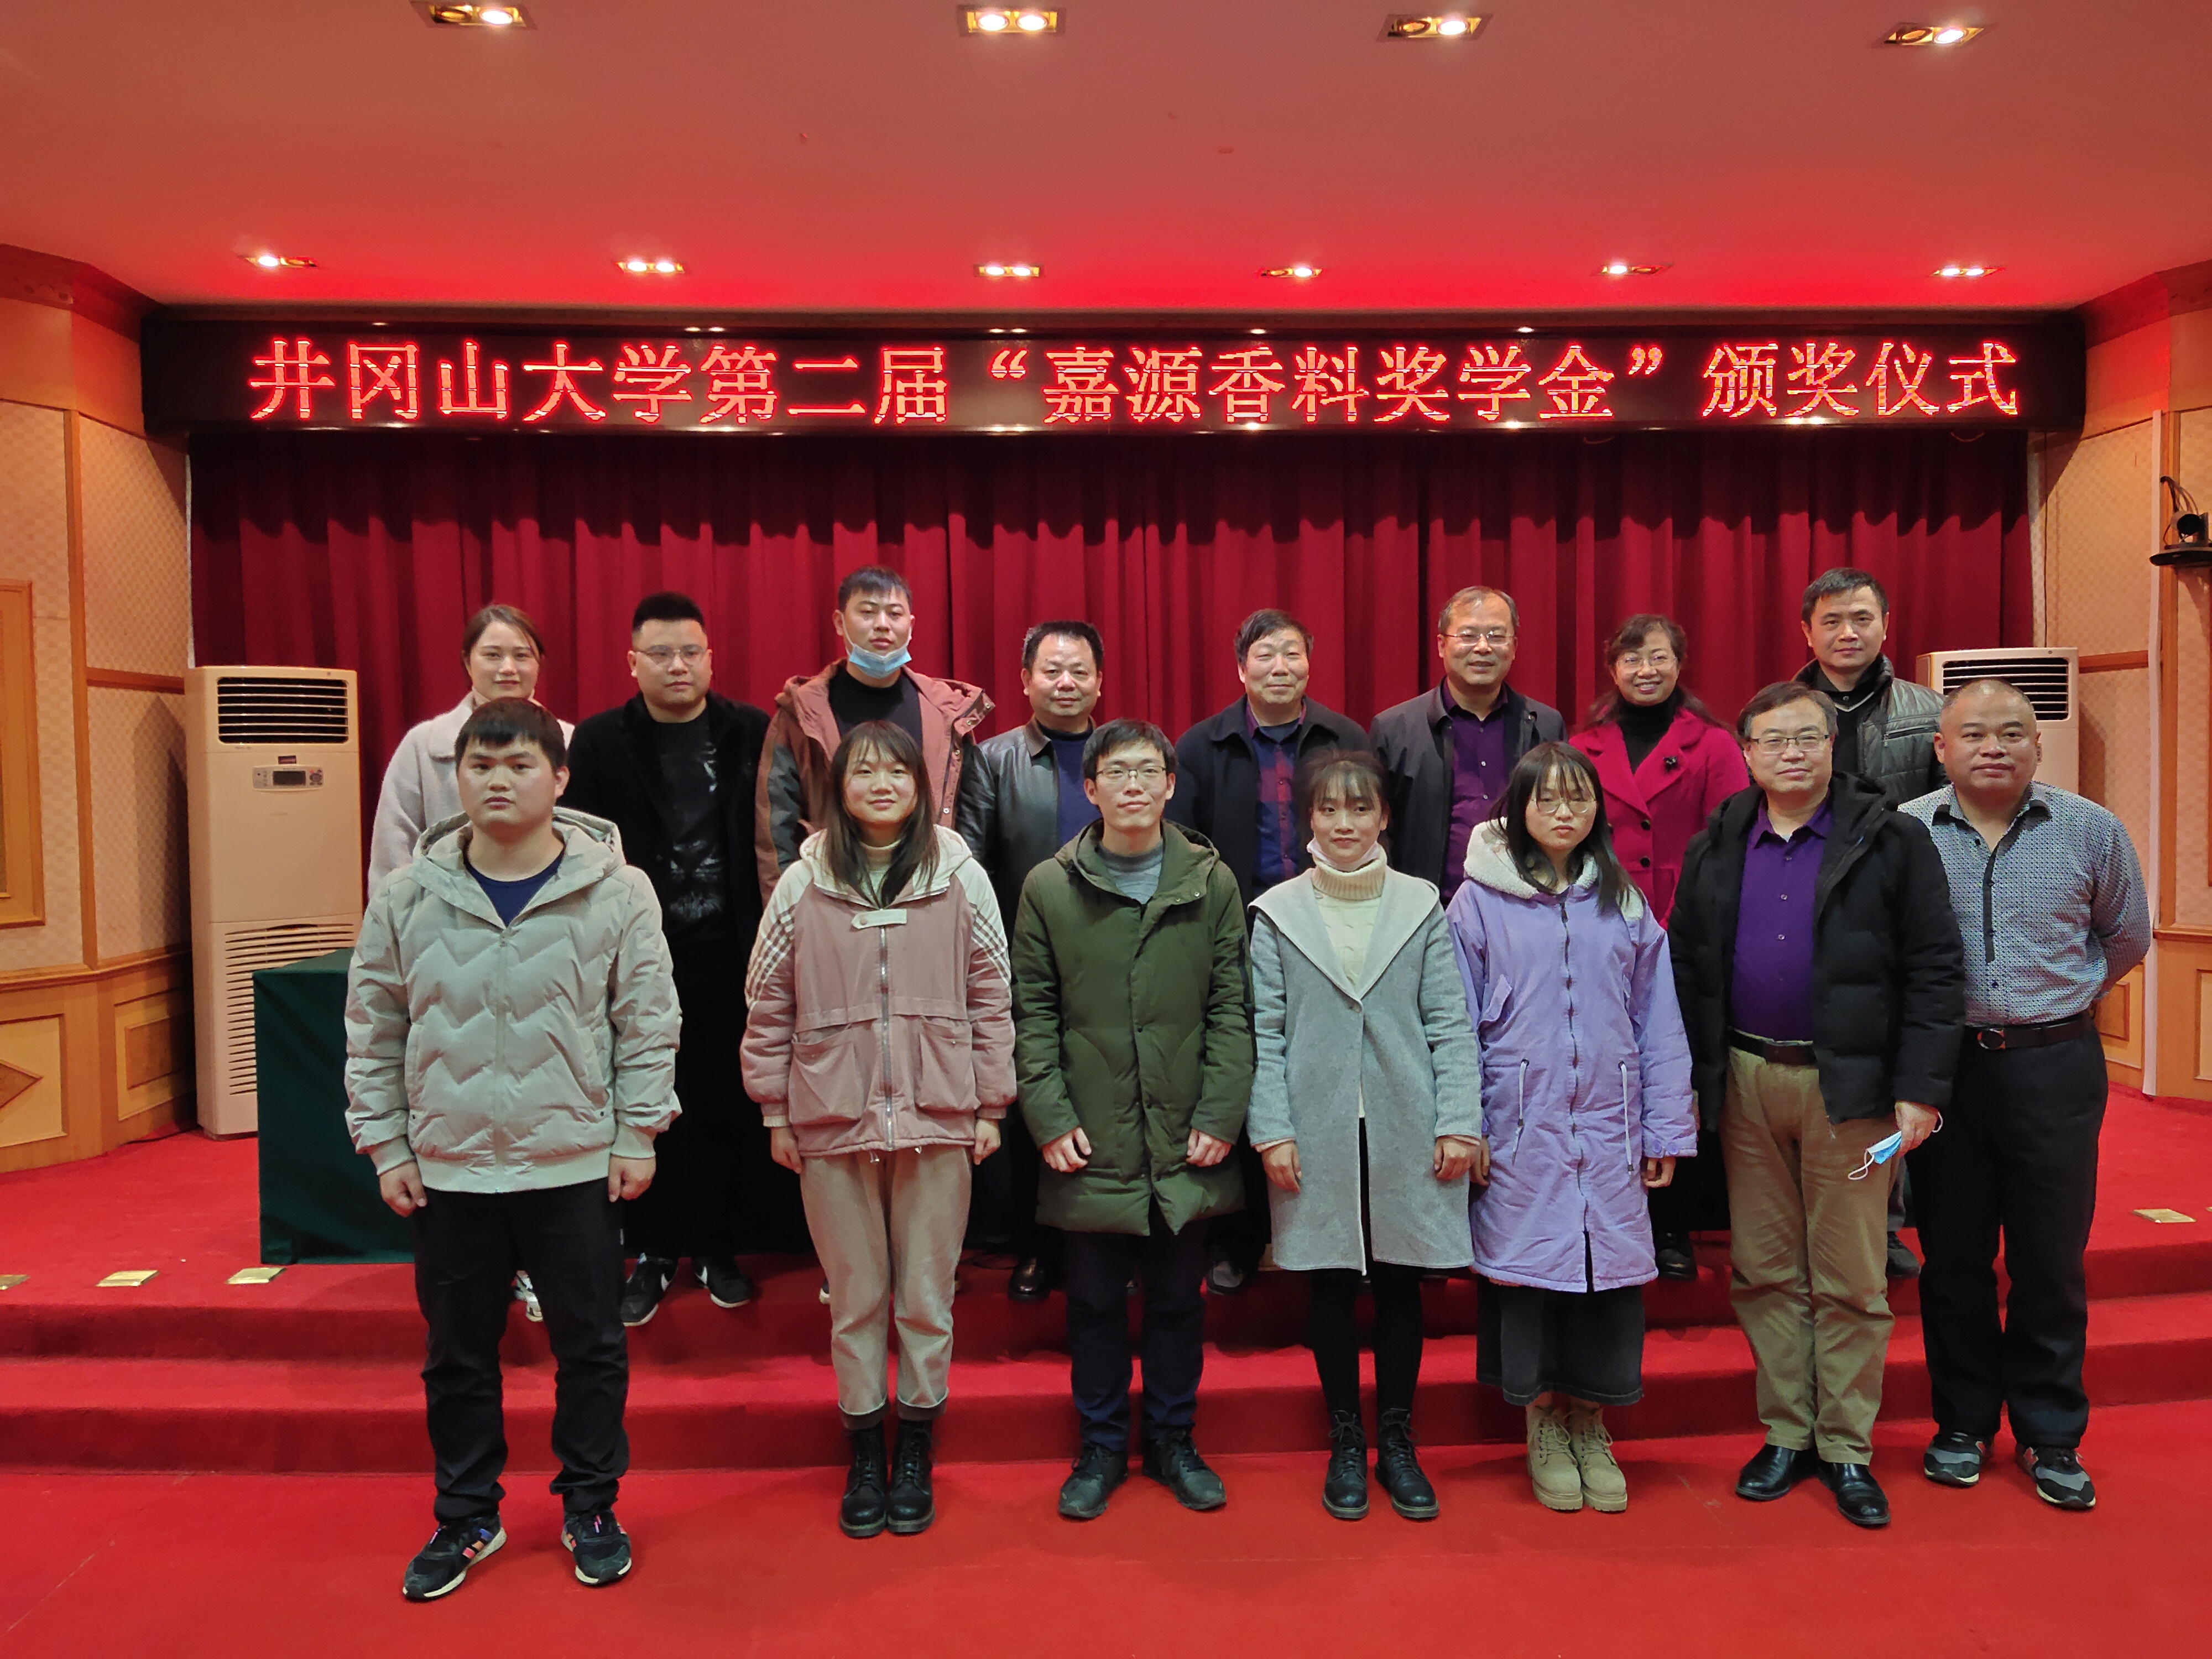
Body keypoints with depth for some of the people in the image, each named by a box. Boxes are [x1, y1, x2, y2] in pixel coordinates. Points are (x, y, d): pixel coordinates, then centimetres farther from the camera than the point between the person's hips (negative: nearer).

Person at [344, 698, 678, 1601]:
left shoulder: (615, 891, -7)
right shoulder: (406, 898, -1)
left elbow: (648, 1021, -2)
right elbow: (372, 1031, 6)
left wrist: (638, 1130, -3)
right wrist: (385, 1143, 4)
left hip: (576, 1166, -2)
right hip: (446, 1170, 2)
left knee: (591, 1348, 10)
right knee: (457, 1355, 15)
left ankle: (589, 1509, 30)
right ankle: (467, 1516, 35)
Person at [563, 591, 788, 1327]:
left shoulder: (752, 733, 1)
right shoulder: (600, 741, 1)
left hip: (731, 954, 0)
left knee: (727, 1102, 9)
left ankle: (718, 1247, 25)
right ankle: (651, 1253, 23)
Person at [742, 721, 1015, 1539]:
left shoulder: (961, 879, 0)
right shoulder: (801, 886, 1)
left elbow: (991, 1001, 3)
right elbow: (768, 1007, 5)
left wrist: (990, 1107, 1)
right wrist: (776, 1113, 4)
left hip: (937, 1120, 0)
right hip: (834, 1124, 1)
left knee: (927, 1295, 9)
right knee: (855, 1296, 11)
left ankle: (915, 1453, 28)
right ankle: (864, 1455, 29)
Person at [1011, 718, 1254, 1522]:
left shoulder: (1212, 882, 3)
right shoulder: (1049, 888, 1)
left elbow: (1231, 1009, 2)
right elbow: (1033, 1013, 2)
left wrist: (1221, 1113, -6)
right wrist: (1049, 1115, -6)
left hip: (1185, 1142, 1)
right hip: (1090, 1142, 0)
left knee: (1178, 1297, 13)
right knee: (1095, 1301, 11)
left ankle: (1173, 1440, 32)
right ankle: (1102, 1447, 28)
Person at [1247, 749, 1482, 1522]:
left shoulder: (1421, 907, 4)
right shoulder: (1276, 914, 2)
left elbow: (1450, 1024, 3)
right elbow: (1264, 1033, 0)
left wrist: (1459, 1121, -4)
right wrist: (1272, 1131, -6)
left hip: (1406, 1132, 1)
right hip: (1317, 1135, 0)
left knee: (1400, 1283, 9)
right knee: (1330, 1284, 8)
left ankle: (1397, 1443, 26)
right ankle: (1346, 1443, 25)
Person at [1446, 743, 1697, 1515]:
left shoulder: (1625, 903, 8)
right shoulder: (1479, 903, -1)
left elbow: (1658, 1023, 9)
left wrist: (1668, 1129, 7)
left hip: (1609, 1130, 3)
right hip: (1521, 1130, -2)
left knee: (1610, 1268, 5)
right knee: (1529, 1264, 3)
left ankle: (1591, 1423, 25)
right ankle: (1544, 1427, 23)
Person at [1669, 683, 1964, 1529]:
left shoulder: (1891, 841, -2)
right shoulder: (1714, 851, 8)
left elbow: (1934, 971, -5)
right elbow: (1686, 973, 8)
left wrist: (1920, 1089, -11)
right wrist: (1687, 1085, 2)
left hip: (1849, 1084, -3)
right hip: (1746, 1081, 3)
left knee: (1851, 1279, 5)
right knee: (1764, 1271, 11)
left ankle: (1847, 1448, 19)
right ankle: (1785, 1434, 24)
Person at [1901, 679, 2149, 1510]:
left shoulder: (2092, 831, 0)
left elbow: (2125, 938, 15)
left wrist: (2056, 998, 11)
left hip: (2055, 1067, 1)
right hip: (1944, 1066, 0)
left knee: (2052, 1260, 7)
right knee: (1952, 1256, 9)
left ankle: (2051, 1437, 22)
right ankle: (1962, 1423, 25)